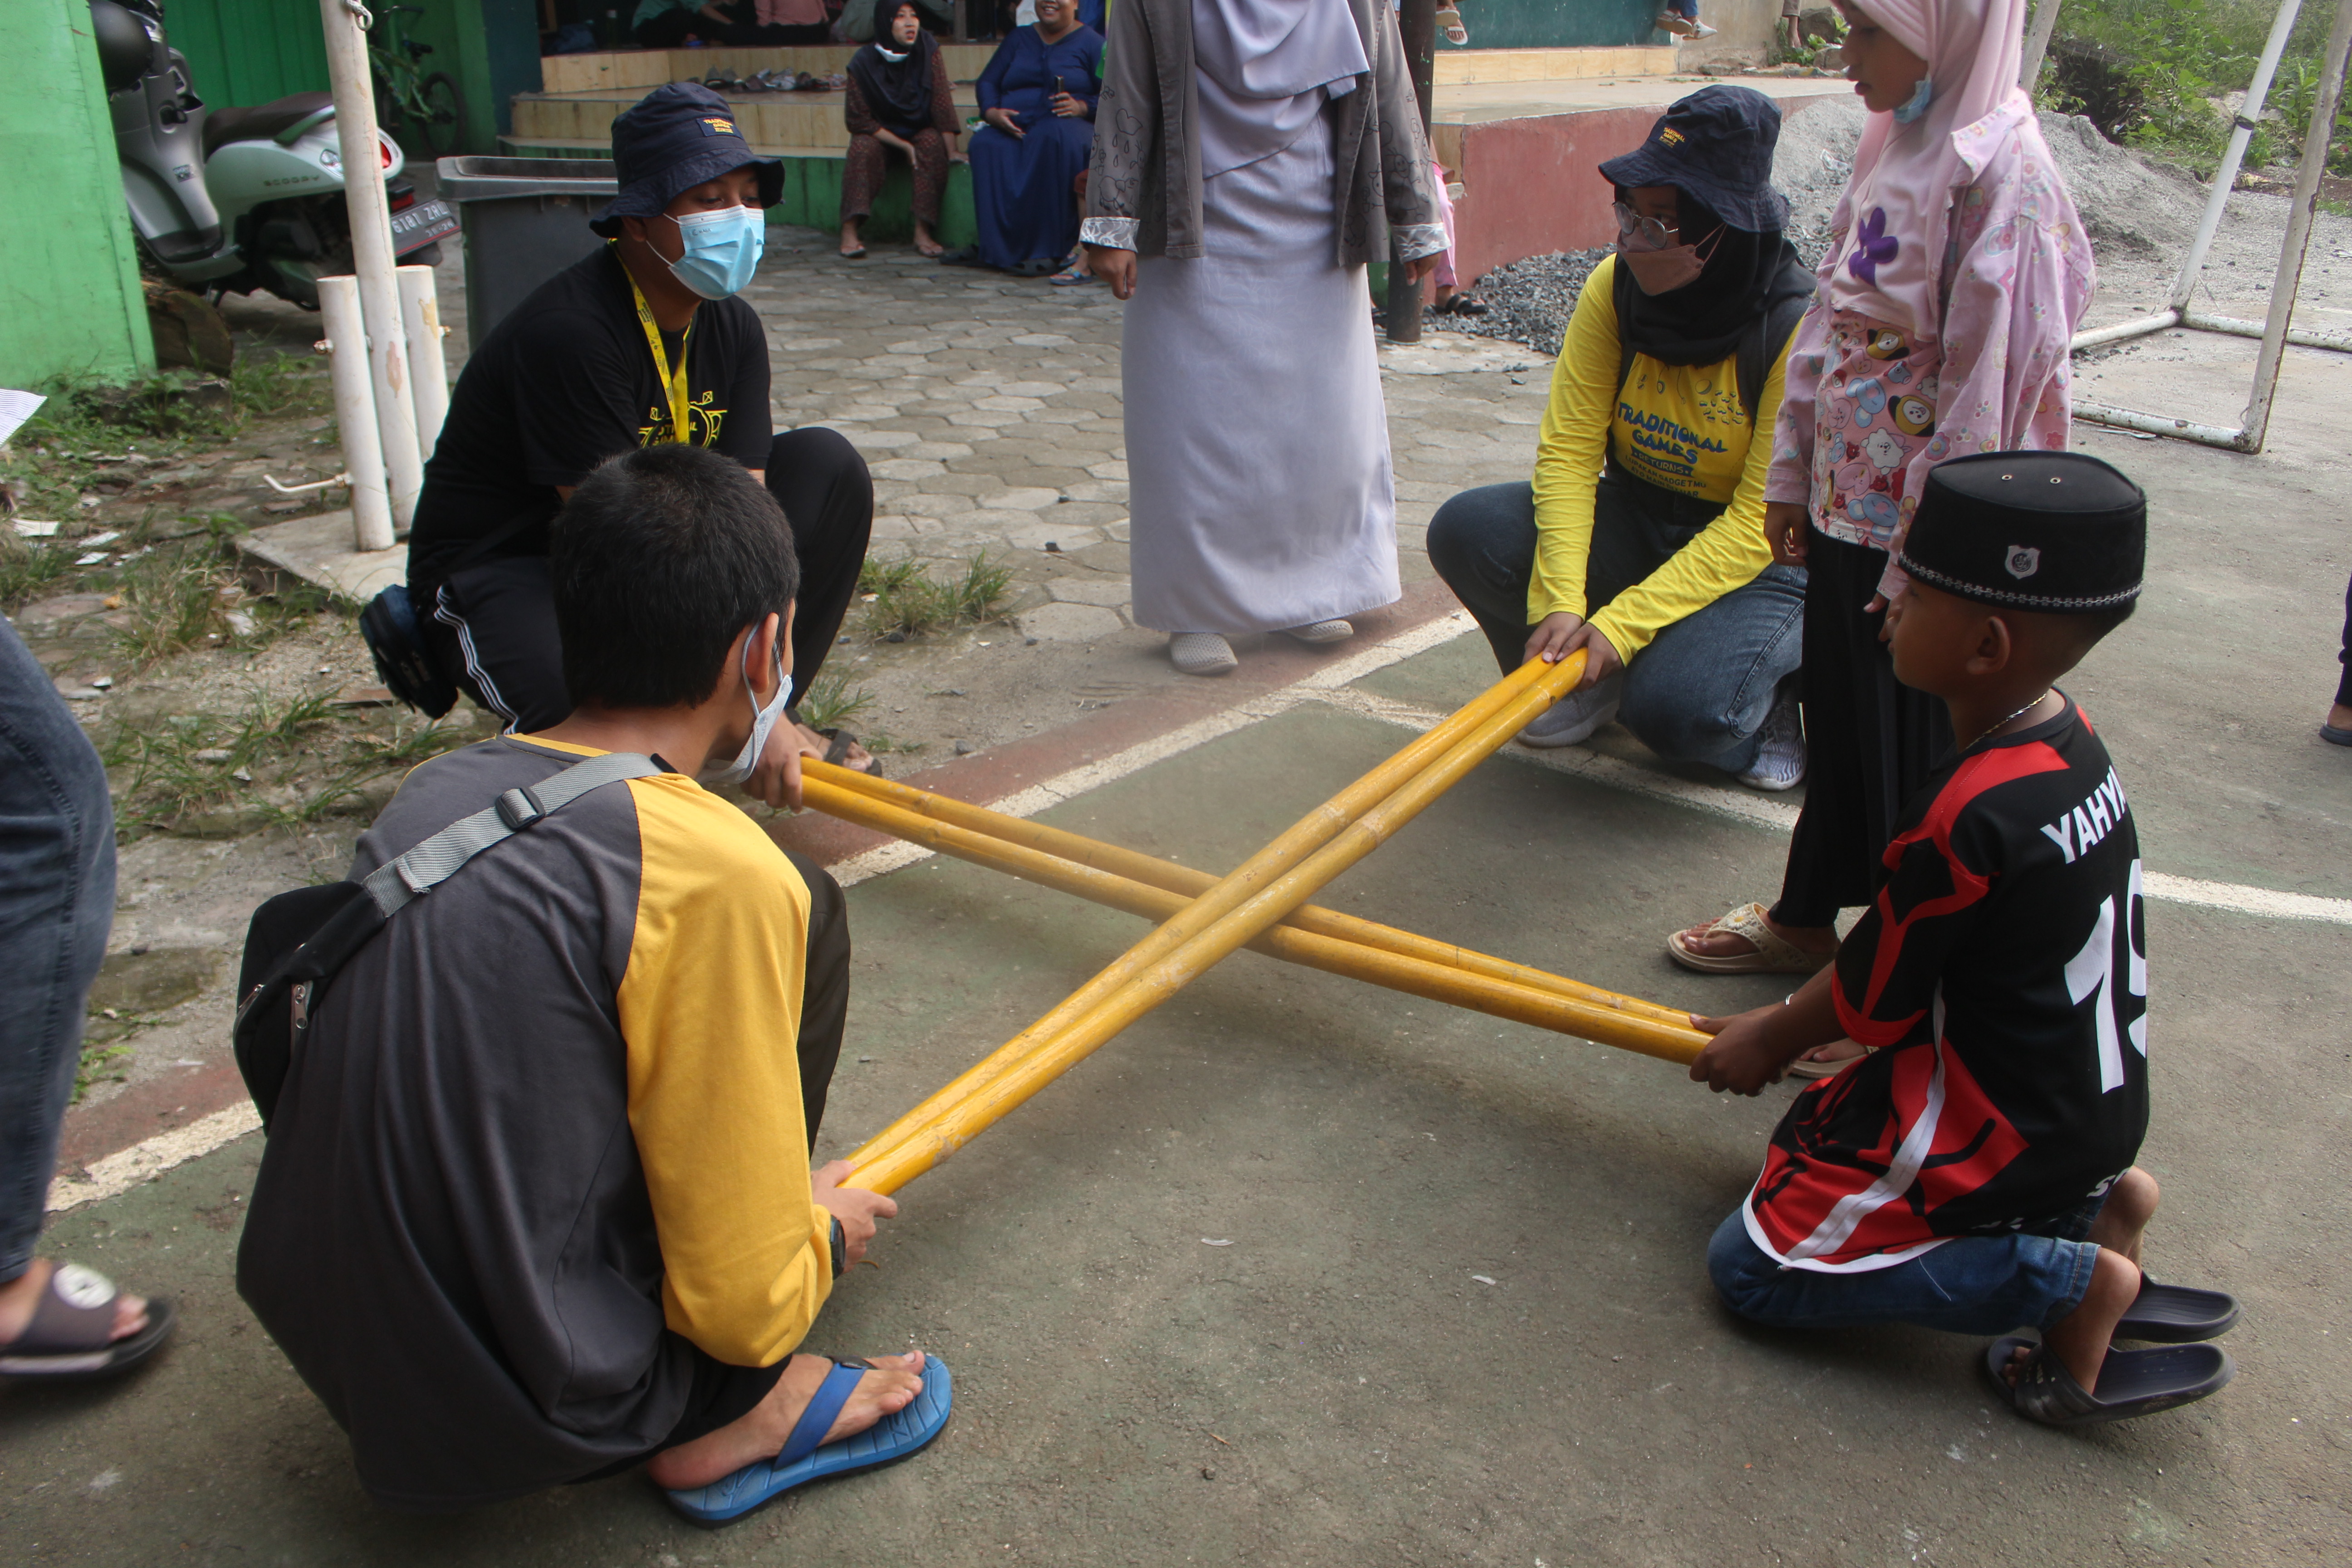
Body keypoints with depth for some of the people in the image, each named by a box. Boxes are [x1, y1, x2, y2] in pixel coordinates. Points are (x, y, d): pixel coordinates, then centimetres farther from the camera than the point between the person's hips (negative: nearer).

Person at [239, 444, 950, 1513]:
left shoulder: (438, 789, 1)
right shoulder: (722, 875, -20)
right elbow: (744, 1303, -15)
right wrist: (824, 1236, 10)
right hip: (525, 1419, -7)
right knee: (803, 906, -1)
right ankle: (721, 1416, 3)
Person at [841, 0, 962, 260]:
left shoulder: (928, 51, -12)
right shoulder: (864, 63, -16)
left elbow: (942, 103, -17)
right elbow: (859, 121, -13)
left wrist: (952, 151, -28)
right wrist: (903, 146, -22)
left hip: (919, 130, 1)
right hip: (879, 134, -1)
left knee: (933, 143, -30)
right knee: (864, 148, -31)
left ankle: (923, 232, -32)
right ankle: (849, 232, -34)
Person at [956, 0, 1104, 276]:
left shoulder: (1091, 42, 9)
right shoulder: (1018, 38, 23)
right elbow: (987, 82, 17)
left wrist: (1082, 107, -21)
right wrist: (992, 112, -4)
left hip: (1064, 124, -3)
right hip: (1011, 127, 4)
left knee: (1053, 138, -39)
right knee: (985, 144, -30)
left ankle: (1047, 250, -38)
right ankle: (996, 247, -31)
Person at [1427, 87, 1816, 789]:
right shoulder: (1616, 287, -9)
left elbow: (1759, 525, -23)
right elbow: (1568, 449, -14)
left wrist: (1622, 623, -30)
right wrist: (1561, 602, -27)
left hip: (1761, 561, -5)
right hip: (1634, 519, 5)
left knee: (1674, 709, -32)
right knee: (1467, 531, -19)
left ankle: (1779, 668, 4)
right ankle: (1582, 677, 4)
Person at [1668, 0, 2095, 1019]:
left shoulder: (1999, 171, -19)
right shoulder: (1892, 144, 8)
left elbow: (1984, 387, -21)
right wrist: (1791, 476, 16)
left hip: (1919, 530, -8)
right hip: (1845, 505, 8)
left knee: (1909, 753, 4)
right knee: (1835, 723, 21)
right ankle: (1806, 917, 39)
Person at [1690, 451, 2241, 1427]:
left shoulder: (1966, 817, -29)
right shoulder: (2070, 742, -2)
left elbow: (1870, 1005, -14)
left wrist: (1769, 1038, 6)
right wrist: (1787, 1024, 14)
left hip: (2007, 1128, -9)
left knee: (1753, 1268, -5)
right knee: (1809, 1133, 24)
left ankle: (2078, 1281, -7)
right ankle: (2096, 1200, 11)